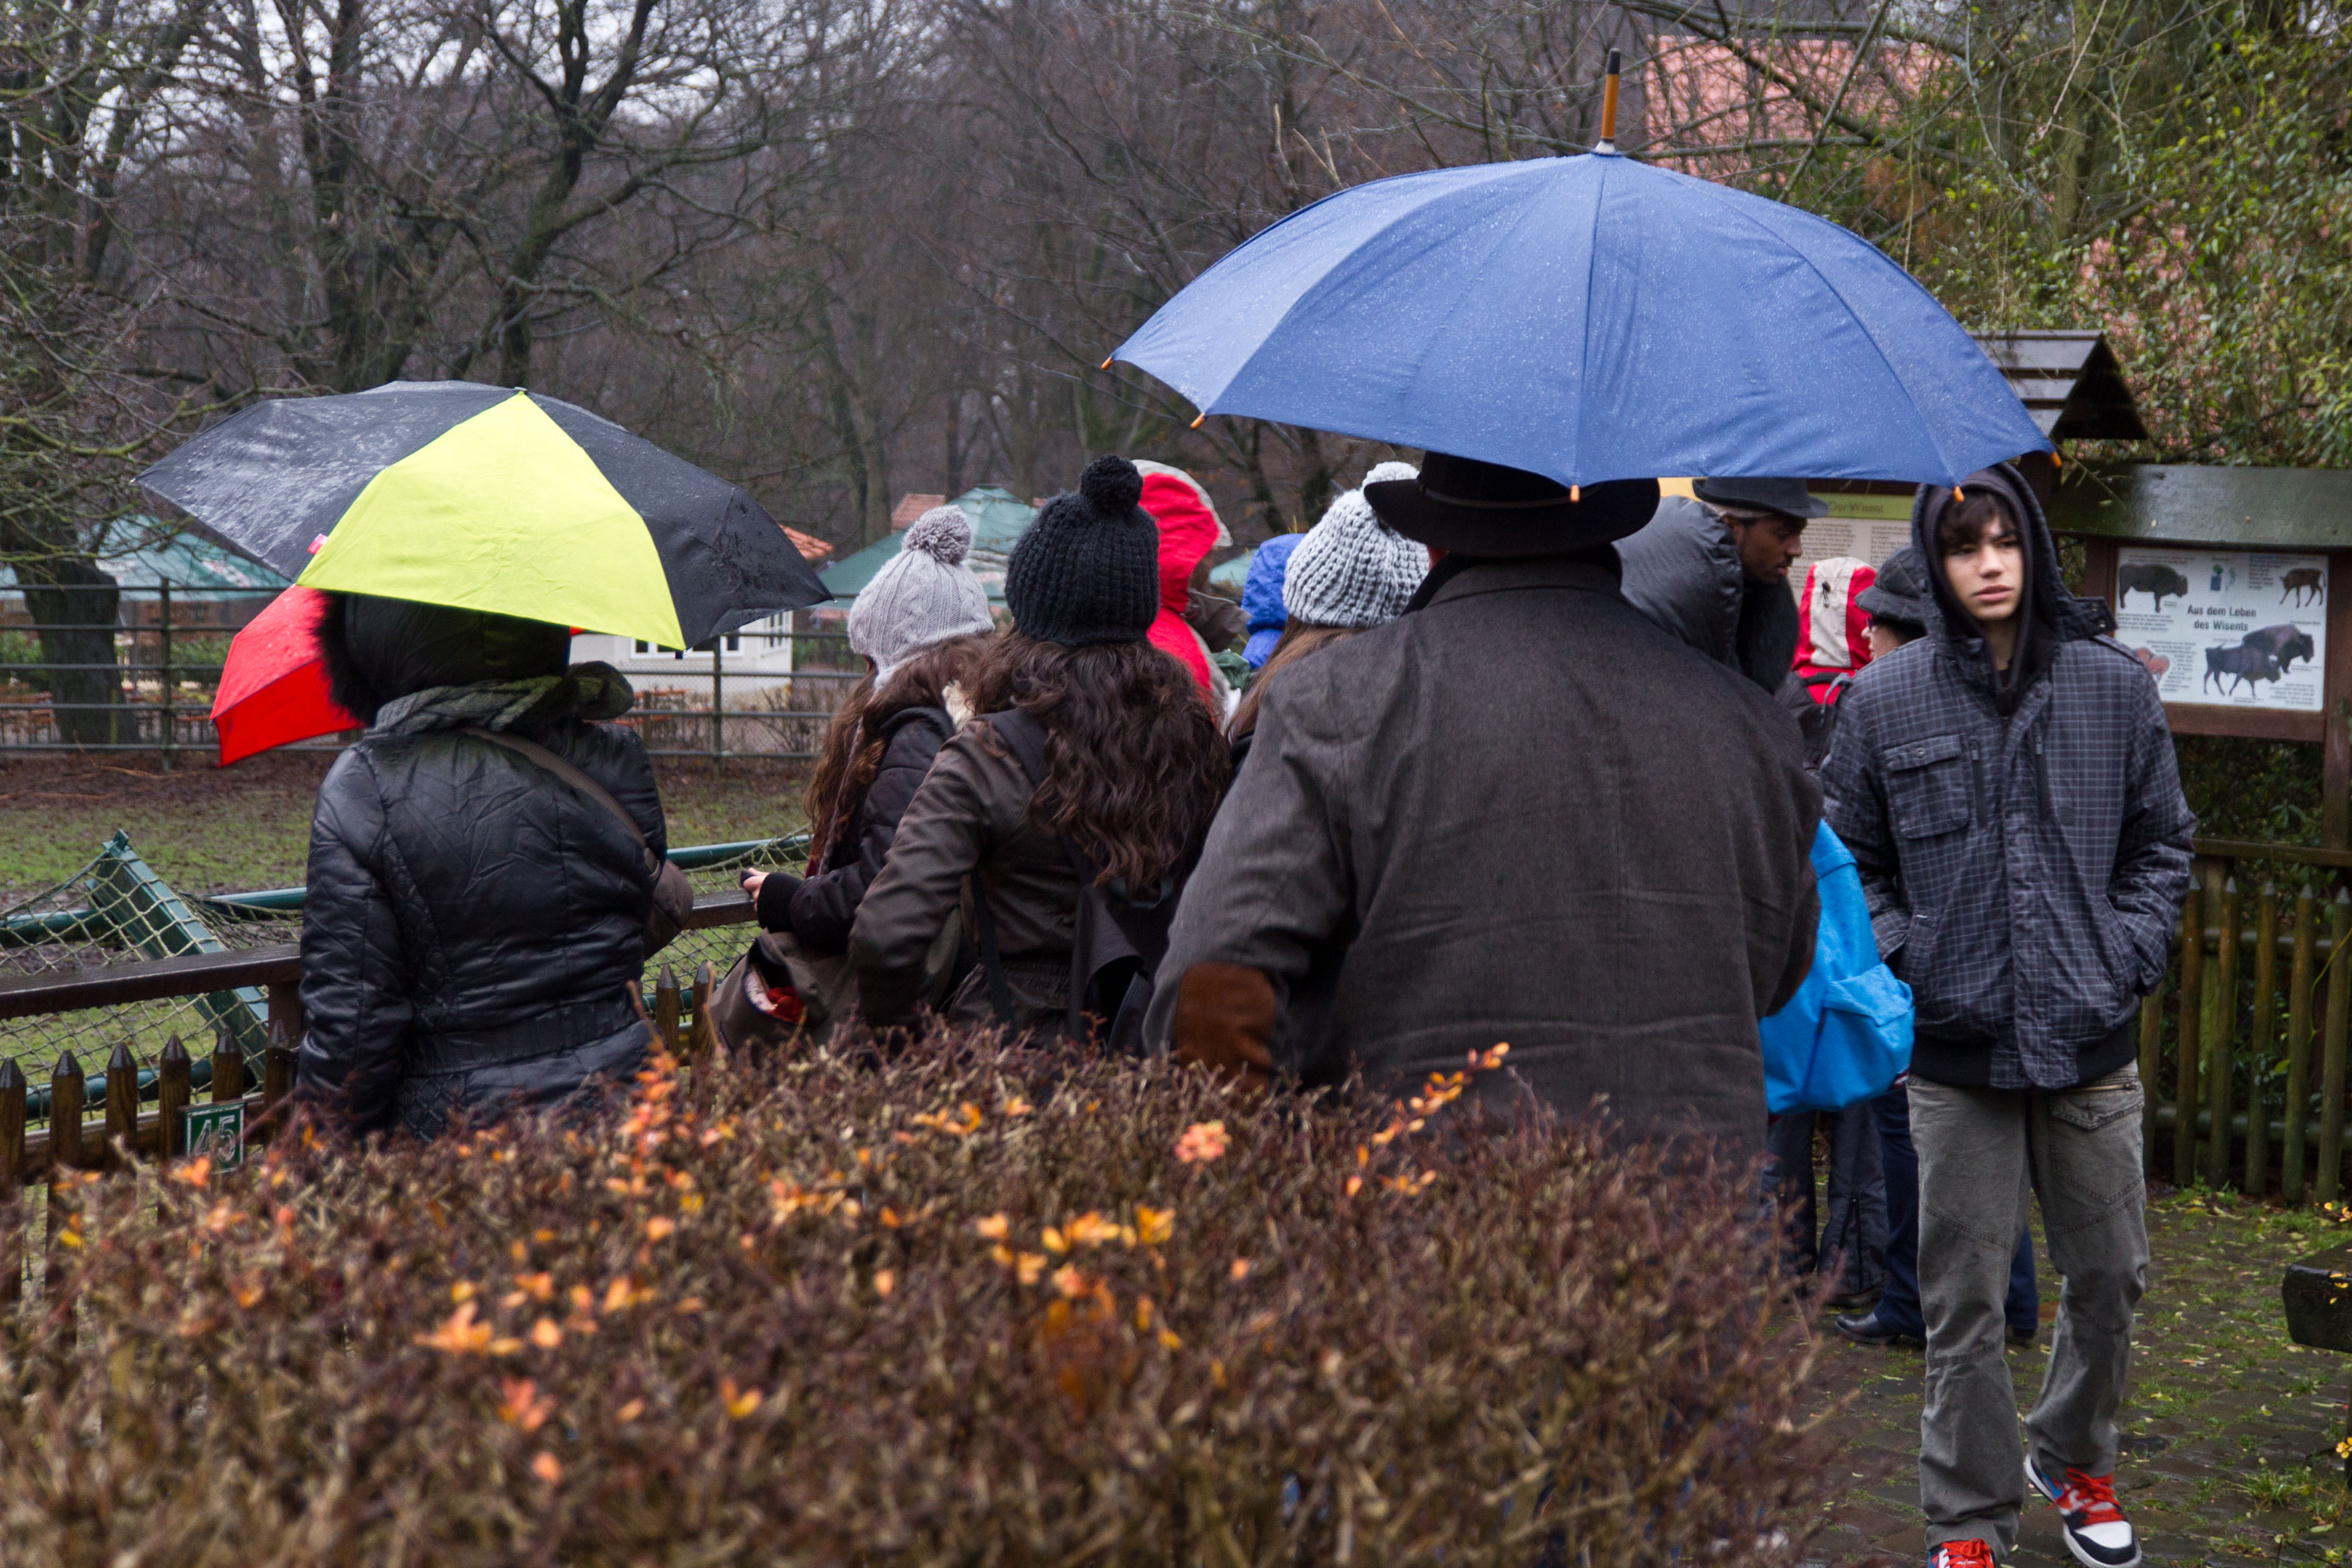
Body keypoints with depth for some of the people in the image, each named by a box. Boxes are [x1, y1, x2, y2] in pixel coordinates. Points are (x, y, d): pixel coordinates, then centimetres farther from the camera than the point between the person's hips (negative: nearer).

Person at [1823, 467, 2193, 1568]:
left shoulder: (2113, 685, 3)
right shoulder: (1884, 701, -1)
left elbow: (2161, 843, 11)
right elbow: (1853, 858, 8)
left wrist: (2129, 958, 0)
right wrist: (1904, 963, -4)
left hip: (2092, 1038, 2)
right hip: (1956, 1041, -2)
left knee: (2110, 1273, 12)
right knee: (1964, 1295, 3)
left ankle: (2073, 1459, 37)